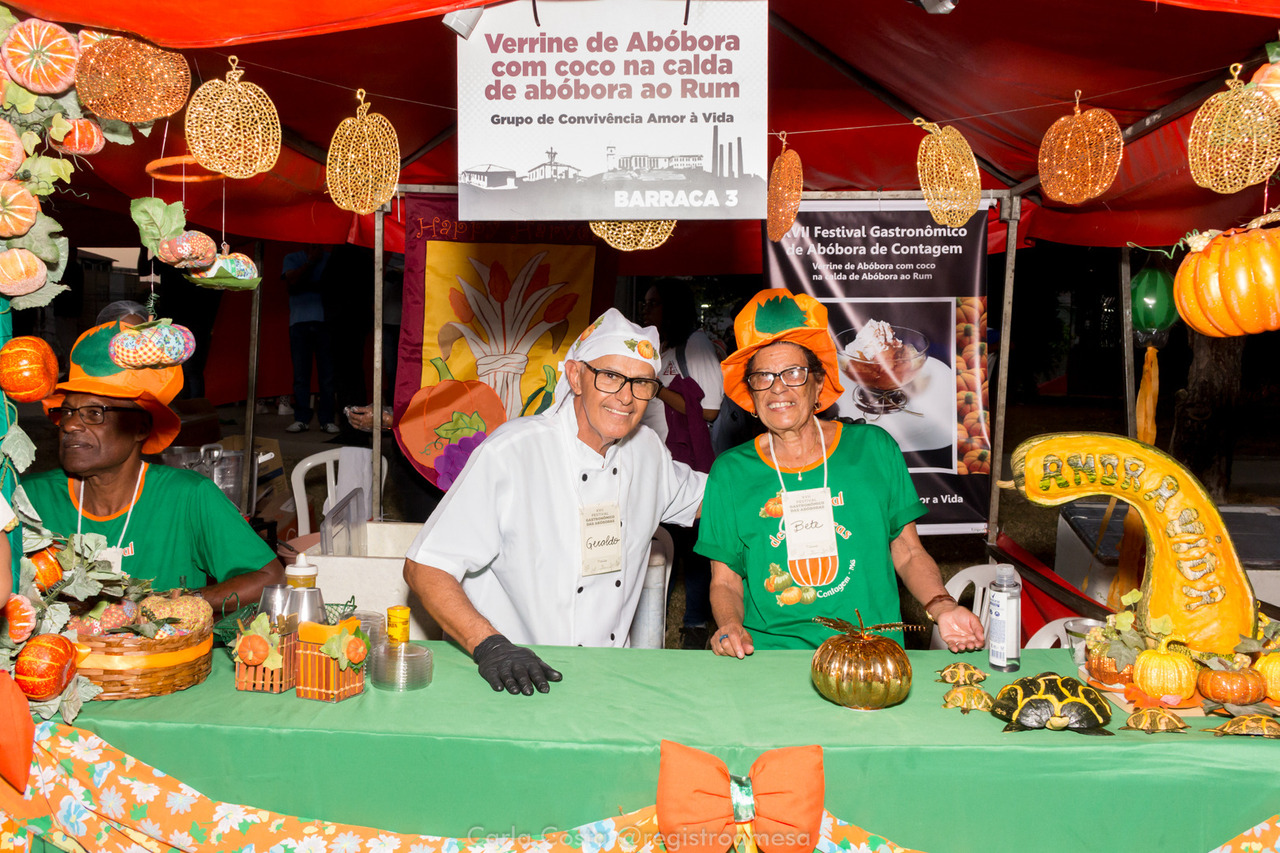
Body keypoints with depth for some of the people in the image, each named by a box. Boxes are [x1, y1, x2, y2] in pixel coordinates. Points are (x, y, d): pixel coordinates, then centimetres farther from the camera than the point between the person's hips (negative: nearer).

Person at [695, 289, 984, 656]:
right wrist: (729, 625, -9)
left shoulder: (875, 449, 7)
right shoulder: (729, 473, 6)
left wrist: (941, 607, -4)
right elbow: (725, 580, 11)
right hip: (769, 651, 1)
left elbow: (908, 553, 13)